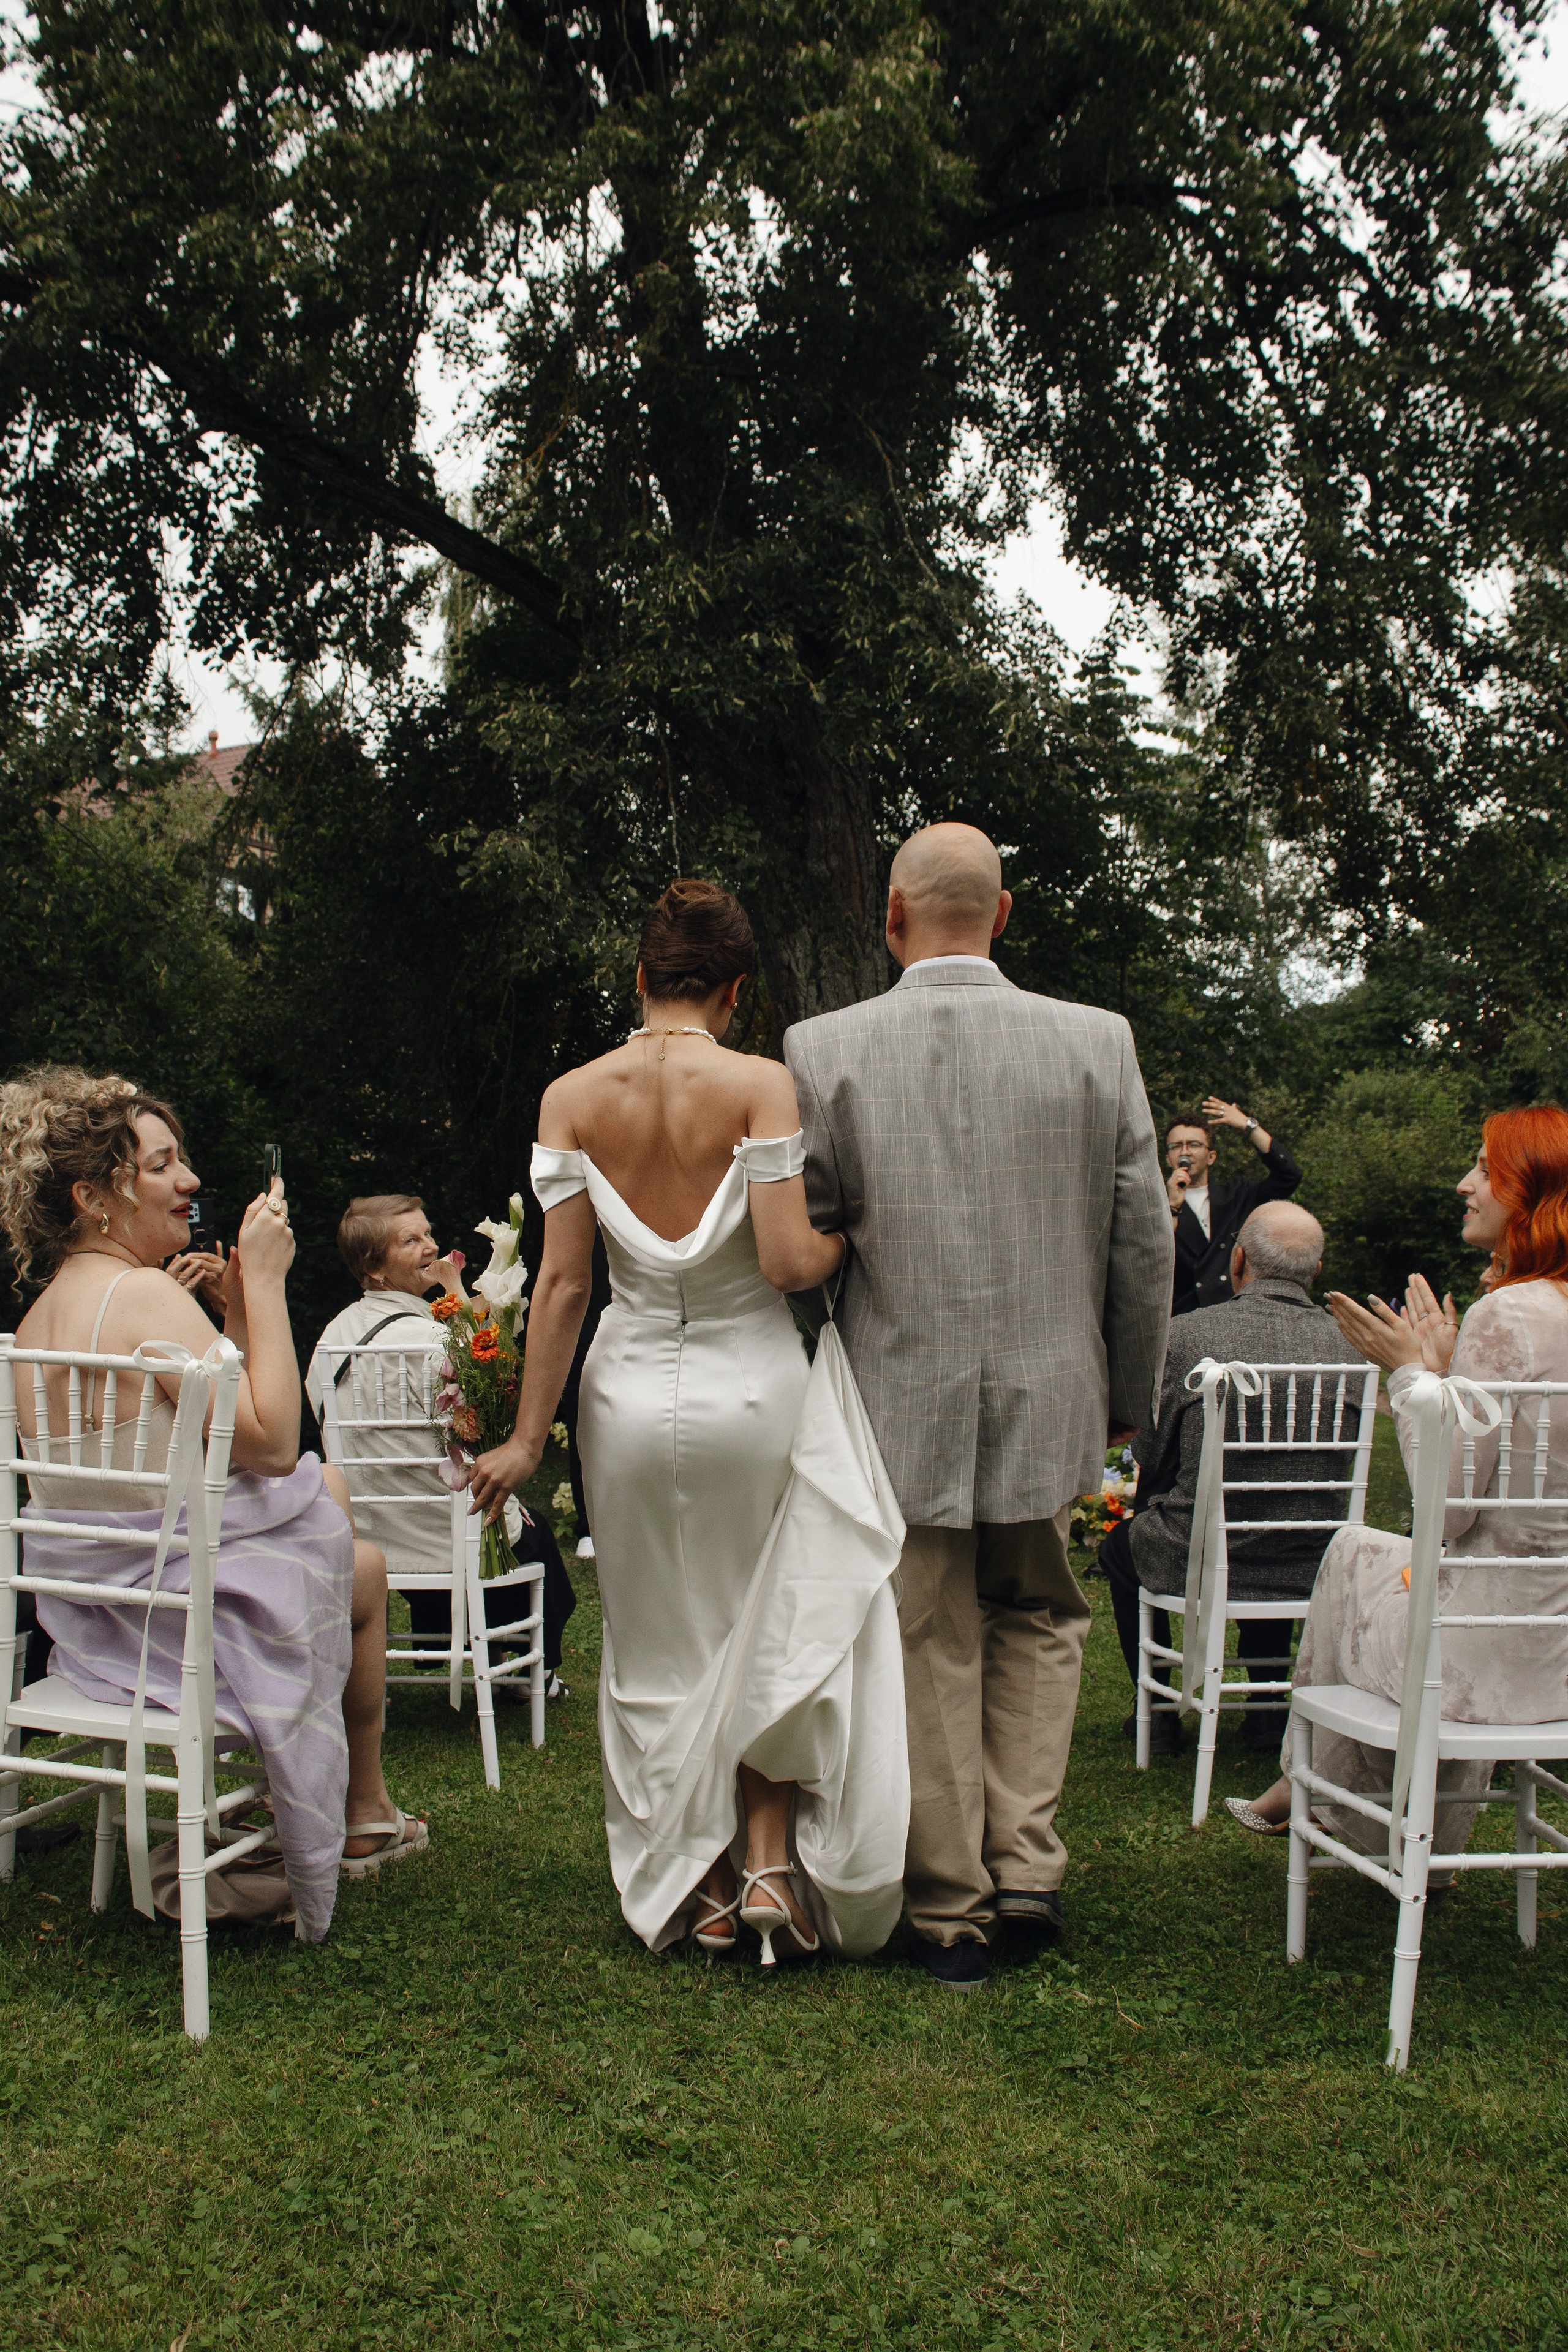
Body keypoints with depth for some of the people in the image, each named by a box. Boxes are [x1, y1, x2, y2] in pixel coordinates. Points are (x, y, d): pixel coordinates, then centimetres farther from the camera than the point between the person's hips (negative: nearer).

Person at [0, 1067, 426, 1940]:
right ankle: (365, 1813, 39)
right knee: (367, 1567, 20)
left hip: (93, 1612, 8)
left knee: (331, 1490, 27)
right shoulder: (145, 1292, -24)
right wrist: (265, 1285, -18)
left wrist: (237, 1314, 6)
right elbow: (272, 1444, -24)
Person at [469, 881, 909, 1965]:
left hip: (632, 1392, 2)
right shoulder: (761, 1084, -10)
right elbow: (787, 1263, -16)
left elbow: (563, 1280, -4)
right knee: (769, 1630, 18)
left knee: (659, 1646, 17)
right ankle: (771, 1863, 13)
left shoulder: (572, 1097, -2)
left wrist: (528, 1437, 1)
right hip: (751, 1385, -2)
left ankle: (695, 1887, 26)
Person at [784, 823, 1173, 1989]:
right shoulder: (1098, 1041, -5)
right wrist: (1130, 1393, 14)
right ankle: (1028, 1859, 18)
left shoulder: (823, 1049, -8)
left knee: (933, 1656, 11)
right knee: (1037, 1621, 23)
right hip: (1048, 1397, 1)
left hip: (901, 1401, -1)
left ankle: (952, 1914, 22)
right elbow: (1144, 1242, 1)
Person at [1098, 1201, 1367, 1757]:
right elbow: (1339, 1464, 8)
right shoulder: (1348, 1346, -6)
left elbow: (1150, 1452, -2)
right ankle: (1268, 1710, 36)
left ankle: (1156, 1713, 32)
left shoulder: (1185, 1335, -15)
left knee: (1121, 1545, 30)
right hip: (1313, 1572, 4)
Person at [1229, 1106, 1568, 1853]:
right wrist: (1443, 1366, 13)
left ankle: (1313, 1788, 42)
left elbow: (1447, 1509, -18)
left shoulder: (1508, 1316, -21)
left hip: (1496, 1651, -7)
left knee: (1356, 1552, 21)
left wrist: (1412, 1370, -7)